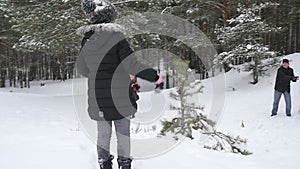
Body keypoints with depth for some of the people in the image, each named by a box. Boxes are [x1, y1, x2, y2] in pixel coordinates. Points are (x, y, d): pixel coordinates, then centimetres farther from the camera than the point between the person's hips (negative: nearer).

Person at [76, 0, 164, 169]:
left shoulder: (87, 40, 1)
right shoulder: (117, 36, -13)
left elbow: (81, 68, 11)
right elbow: (131, 64, -19)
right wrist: (155, 76, -9)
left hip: (97, 99, 4)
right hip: (120, 97, -3)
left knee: (103, 133, 16)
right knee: (123, 133, 11)